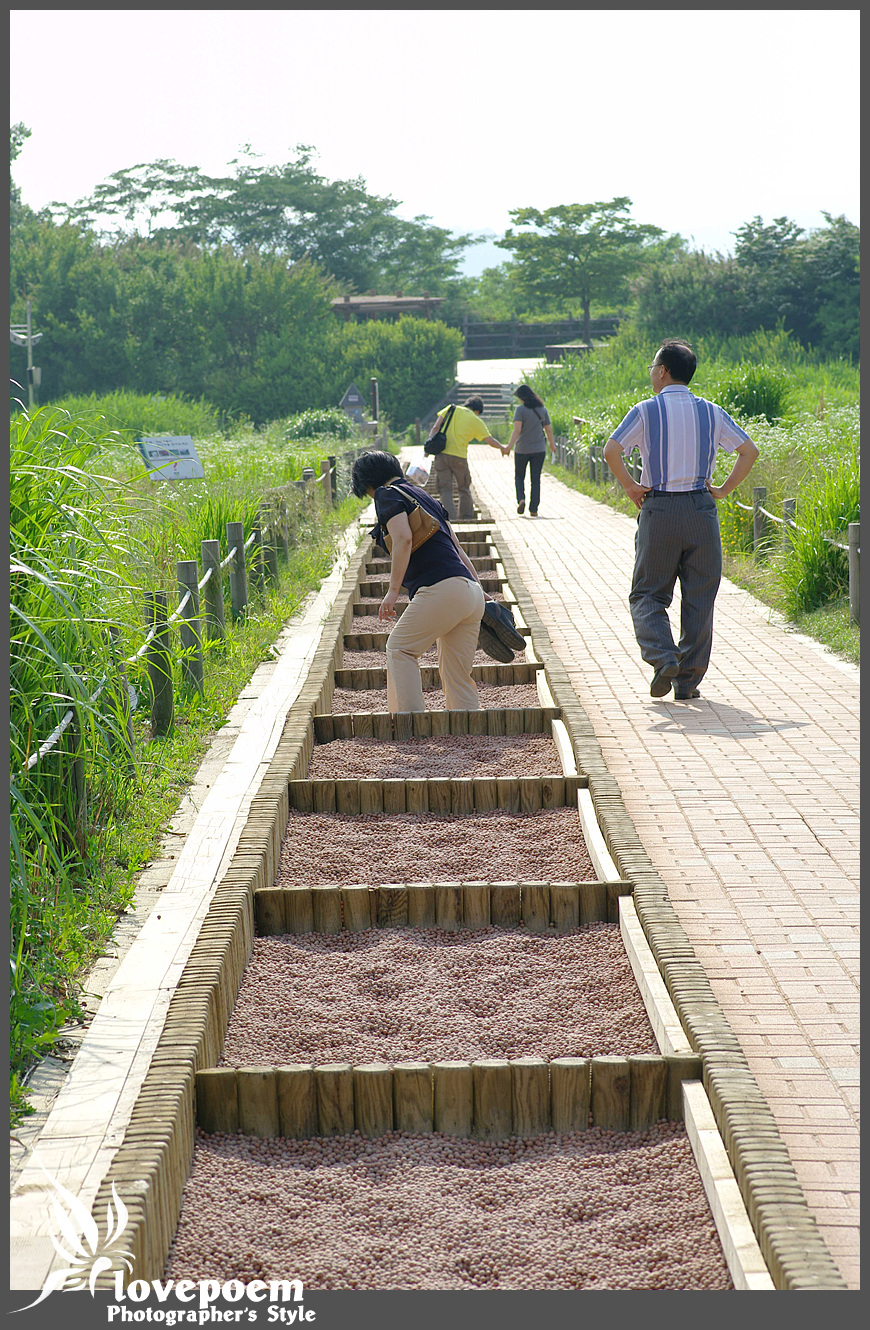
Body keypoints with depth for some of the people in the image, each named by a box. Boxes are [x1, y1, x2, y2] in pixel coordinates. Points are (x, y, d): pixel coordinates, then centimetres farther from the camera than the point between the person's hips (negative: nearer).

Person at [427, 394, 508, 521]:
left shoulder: (451, 410, 10)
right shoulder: (476, 421, 6)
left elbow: (435, 428, 1)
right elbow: (490, 441, 7)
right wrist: (502, 448, 26)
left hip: (441, 454, 1)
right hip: (459, 457, -1)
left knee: (445, 490, 3)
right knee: (464, 490, 17)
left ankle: (450, 519, -9)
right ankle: (467, 519, 20)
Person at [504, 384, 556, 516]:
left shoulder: (520, 409, -10)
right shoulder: (542, 409, 3)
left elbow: (517, 429, -21)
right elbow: (548, 429, 8)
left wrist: (509, 445, -25)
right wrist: (552, 443, 23)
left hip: (522, 449, -3)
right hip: (539, 449, 3)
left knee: (519, 476, 14)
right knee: (535, 479, 7)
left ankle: (521, 499, -9)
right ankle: (533, 509, 4)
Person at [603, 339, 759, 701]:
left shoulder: (646, 410, -2)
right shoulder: (711, 412, 6)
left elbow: (611, 451, -13)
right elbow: (749, 451, 2)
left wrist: (630, 487, -1)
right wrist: (723, 490, 7)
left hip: (658, 510, -2)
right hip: (700, 510, 2)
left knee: (648, 593, 9)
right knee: (698, 599, 8)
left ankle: (663, 656, -14)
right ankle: (688, 681, 9)